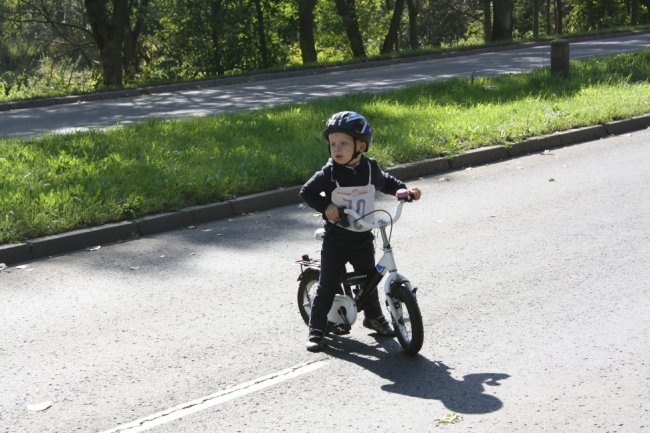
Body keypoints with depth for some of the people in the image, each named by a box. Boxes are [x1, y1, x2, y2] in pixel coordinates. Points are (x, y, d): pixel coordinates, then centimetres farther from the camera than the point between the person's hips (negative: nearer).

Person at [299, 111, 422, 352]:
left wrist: (403, 190, 0)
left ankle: (373, 316, 41)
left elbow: (385, 182, 17)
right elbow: (306, 192, -6)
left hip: (362, 239, 3)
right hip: (335, 240, -3)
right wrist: (326, 206, -21)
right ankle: (316, 329, 6)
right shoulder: (329, 173, -12)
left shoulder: (370, 168, -3)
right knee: (328, 285, -3)